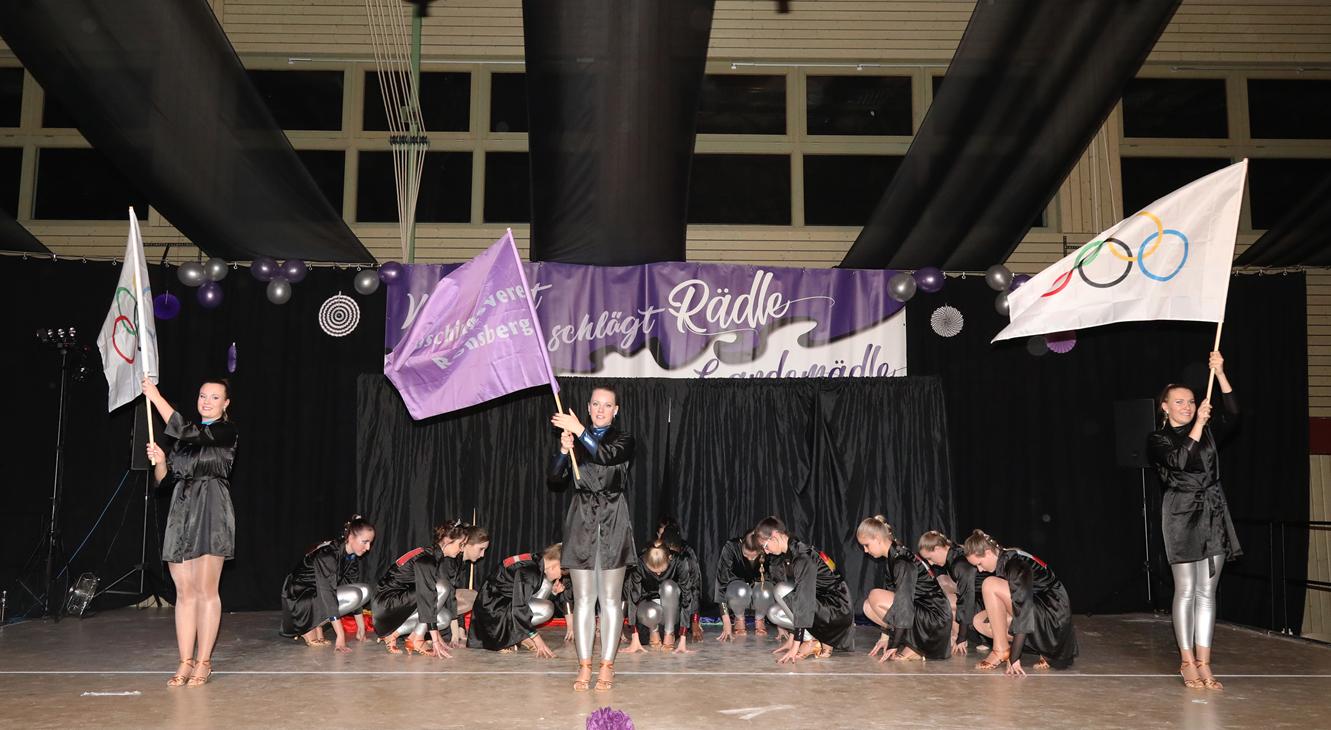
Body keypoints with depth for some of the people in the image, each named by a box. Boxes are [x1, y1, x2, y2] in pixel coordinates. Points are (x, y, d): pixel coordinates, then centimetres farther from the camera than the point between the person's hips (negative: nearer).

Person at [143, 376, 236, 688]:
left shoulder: (227, 431, 1)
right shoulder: (185, 438, 18)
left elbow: (188, 432, -15)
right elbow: (165, 480, 16)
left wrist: (156, 397, -12)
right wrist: (159, 461, -6)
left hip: (211, 512, -6)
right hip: (181, 513, 6)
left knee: (206, 589, -6)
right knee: (184, 591, 5)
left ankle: (203, 662, 0)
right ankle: (186, 662, 9)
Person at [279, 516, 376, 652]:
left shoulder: (352, 557, -3)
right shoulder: (327, 554, -28)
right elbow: (327, 595, -33)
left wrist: (361, 628, 3)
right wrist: (341, 637, -36)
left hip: (321, 595, 8)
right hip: (298, 598, -8)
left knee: (364, 591, -8)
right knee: (353, 596, -26)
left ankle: (316, 622, -1)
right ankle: (307, 627, -10)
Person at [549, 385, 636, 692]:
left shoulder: (623, 440, 5)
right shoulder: (574, 440, 10)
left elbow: (607, 456, -19)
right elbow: (555, 482, 3)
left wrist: (580, 430, -27)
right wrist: (563, 451, -13)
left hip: (613, 524, -1)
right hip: (582, 521, 2)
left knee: (610, 598, 1)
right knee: (583, 598, 2)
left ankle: (607, 667, 7)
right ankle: (584, 667, 7)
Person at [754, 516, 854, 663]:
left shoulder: (804, 558, -25)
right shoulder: (782, 559, 4)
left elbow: (804, 601, -30)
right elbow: (794, 596, 7)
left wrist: (795, 647, -31)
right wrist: (791, 638, 4)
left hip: (838, 609, -9)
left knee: (781, 591, -21)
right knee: (773, 613, 1)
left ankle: (812, 643, -10)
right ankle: (822, 640, 3)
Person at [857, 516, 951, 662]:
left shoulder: (902, 561, -19)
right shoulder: (894, 557, 11)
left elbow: (904, 602, -24)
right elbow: (895, 596, 16)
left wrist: (894, 645, -21)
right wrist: (886, 636, 15)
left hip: (935, 621, -10)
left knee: (876, 596, -20)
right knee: (868, 606, 6)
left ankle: (914, 650, -9)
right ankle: (913, 643, 4)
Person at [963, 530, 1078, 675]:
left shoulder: (1016, 565, -23)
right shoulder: (1003, 561, 5)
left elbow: (1024, 612, -28)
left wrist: (1014, 658, -28)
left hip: (1054, 614, -10)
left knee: (991, 585, -21)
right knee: (980, 621, 4)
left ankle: (1001, 650, -12)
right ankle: (1043, 649, 1)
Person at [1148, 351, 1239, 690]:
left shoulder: (1207, 430, 12)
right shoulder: (1157, 440, 2)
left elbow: (1232, 415, -6)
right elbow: (1179, 461, -17)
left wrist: (1220, 374, -12)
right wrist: (1199, 424, -15)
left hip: (1213, 513, 4)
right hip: (1181, 515, -3)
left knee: (1207, 591, 3)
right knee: (1186, 590, -3)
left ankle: (1203, 663, 6)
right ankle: (1187, 661, 4)